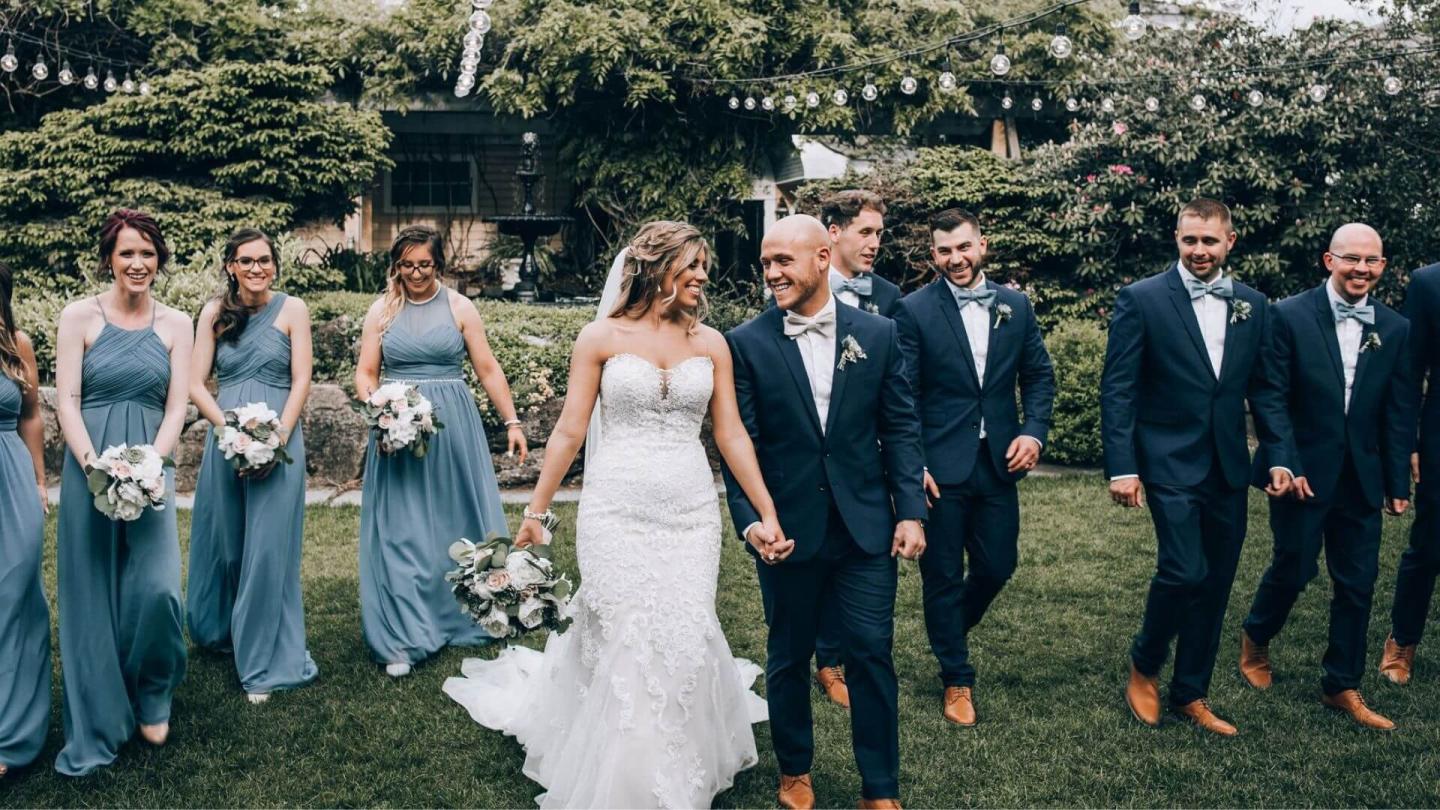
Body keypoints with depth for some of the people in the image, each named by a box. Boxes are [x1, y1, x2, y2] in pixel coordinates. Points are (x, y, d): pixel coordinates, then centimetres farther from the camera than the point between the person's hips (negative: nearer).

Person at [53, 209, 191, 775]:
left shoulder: (176, 324, 7)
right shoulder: (80, 316, 1)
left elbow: (176, 406, 3)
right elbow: (67, 399, -3)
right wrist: (94, 464, -17)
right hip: (89, 466, -1)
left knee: (157, 588, -11)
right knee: (91, 594, 3)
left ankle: (152, 702, 16)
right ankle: (97, 727, 17)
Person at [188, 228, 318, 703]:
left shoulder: (291, 309, 1)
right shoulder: (215, 313, 6)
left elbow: (301, 381, -3)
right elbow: (195, 385, 3)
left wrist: (278, 438, -14)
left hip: (278, 441, -2)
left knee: (269, 550, -2)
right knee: (223, 543, 13)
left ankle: (264, 663, 8)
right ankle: (219, 632, 39)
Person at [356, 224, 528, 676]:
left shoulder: (459, 308, 3)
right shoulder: (381, 311, 5)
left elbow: (488, 370, 3)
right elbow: (366, 373, 5)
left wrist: (512, 422, -1)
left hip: (452, 425, 0)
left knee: (456, 520, 7)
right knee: (399, 529, -1)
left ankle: (461, 616, 26)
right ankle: (403, 640, 2)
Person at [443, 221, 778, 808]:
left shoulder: (711, 343, 5)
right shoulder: (601, 337, -1)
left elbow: (732, 435, 5)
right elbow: (570, 430, 0)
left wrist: (767, 513, 2)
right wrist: (536, 510, 0)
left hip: (691, 513, 2)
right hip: (616, 511, -2)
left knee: (685, 642, 4)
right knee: (625, 643, 1)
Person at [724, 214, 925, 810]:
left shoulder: (877, 334, 1)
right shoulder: (746, 344, -5)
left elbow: (900, 428, 3)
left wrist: (911, 511, -3)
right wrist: (751, 520, -18)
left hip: (866, 527, 1)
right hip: (788, 530, 0)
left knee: (871, 654, 5)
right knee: (788, 657, 14)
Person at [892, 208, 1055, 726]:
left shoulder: (1016, 305, 6)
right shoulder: (914, 310, -6)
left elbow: (1039, 375, 12)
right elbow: (903, 395, -7)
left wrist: (1035, 431, -4)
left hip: (998, 462, 4)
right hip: (941, 466, -4)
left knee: (998, 565, 11)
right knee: (943, 576, 6)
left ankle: (949, 633, 41)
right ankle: (956, 678, 24)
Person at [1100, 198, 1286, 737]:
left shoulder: (1252, 306, 8)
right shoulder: (1142, 300, -7)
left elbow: (1263, 388, 13)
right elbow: (1117, 390, -8)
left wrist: (1279, 456, 5)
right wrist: (1121, 467, -14)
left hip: (1228, 468, 5)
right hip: (1171, 464, -5)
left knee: (1215, 583, 9)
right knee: (1184, 571, -13)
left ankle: (1190, 694, 24)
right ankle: (1144, 667, 14)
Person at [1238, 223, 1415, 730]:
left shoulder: (1395, 329, 4)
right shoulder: (1290, 316, -9)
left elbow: (1399, 413, 5)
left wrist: (1398, 484, 5)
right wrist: (1285, 466, -15)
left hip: (1362, 479, 4)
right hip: (1302, 473, -4)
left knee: (1358, 584, 7)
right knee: (1294, 568, 7)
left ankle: (1342, 686, 21)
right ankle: (1255, 638, 35)